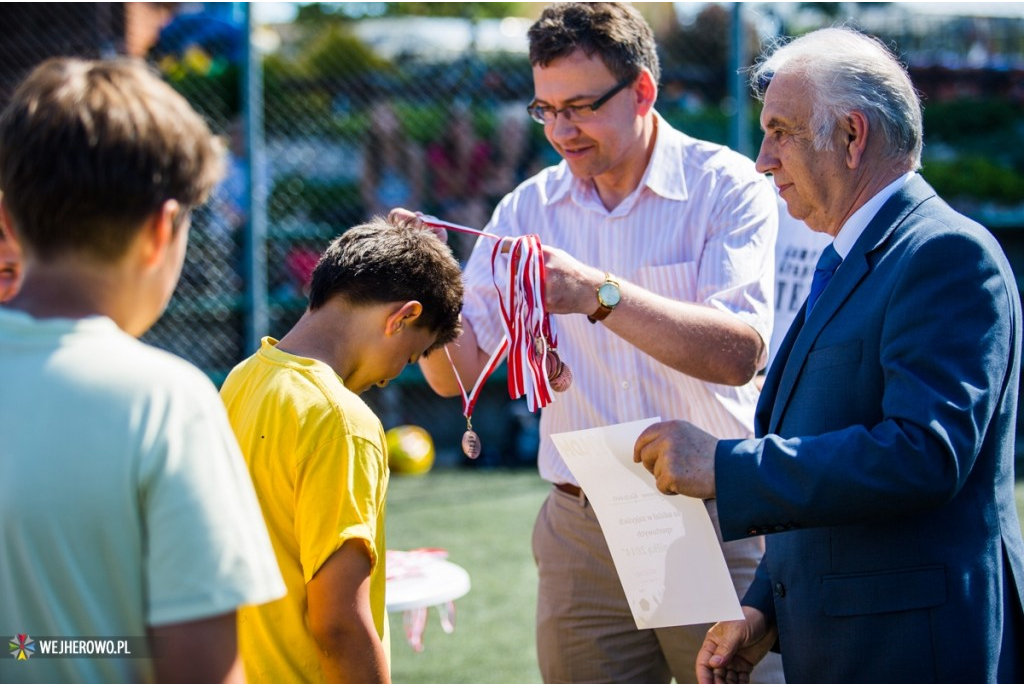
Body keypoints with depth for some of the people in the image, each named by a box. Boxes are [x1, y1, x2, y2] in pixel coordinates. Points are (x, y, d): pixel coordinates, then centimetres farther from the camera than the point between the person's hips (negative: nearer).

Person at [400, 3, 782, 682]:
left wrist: (602, 295, -30)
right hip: (582, 532, 3)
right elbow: (459, 371, 6)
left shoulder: (727, 188, -5)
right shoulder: (529, 208, 7)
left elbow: (741, 353, -19)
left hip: (714, 525, -3)